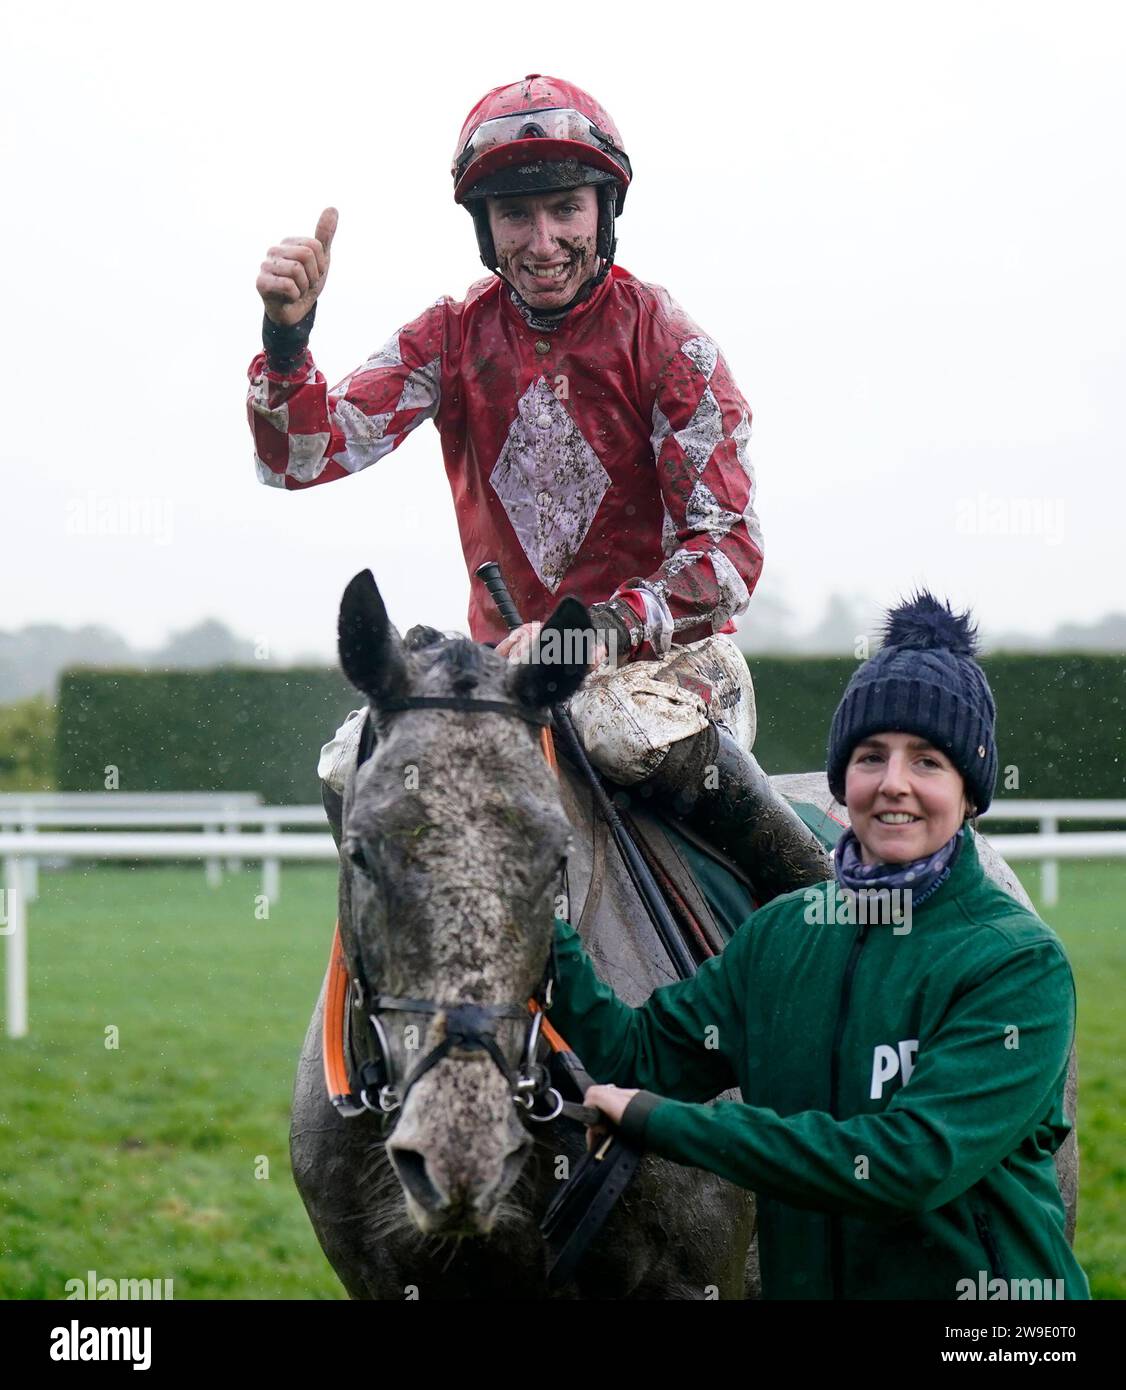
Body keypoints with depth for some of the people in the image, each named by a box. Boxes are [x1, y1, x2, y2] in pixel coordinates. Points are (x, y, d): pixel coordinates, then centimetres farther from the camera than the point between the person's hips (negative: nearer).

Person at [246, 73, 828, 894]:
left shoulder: (665, 342, -9)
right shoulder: (453, 338, 1)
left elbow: (731, 548, -13)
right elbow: (298, 457, -7)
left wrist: (607, 629, -29)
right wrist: (286, 335, -27)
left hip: (663, 648, -4)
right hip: (508, 653, 4)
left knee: (638, 732, -38)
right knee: (352, 768, -19)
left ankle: (821, 898, -19)